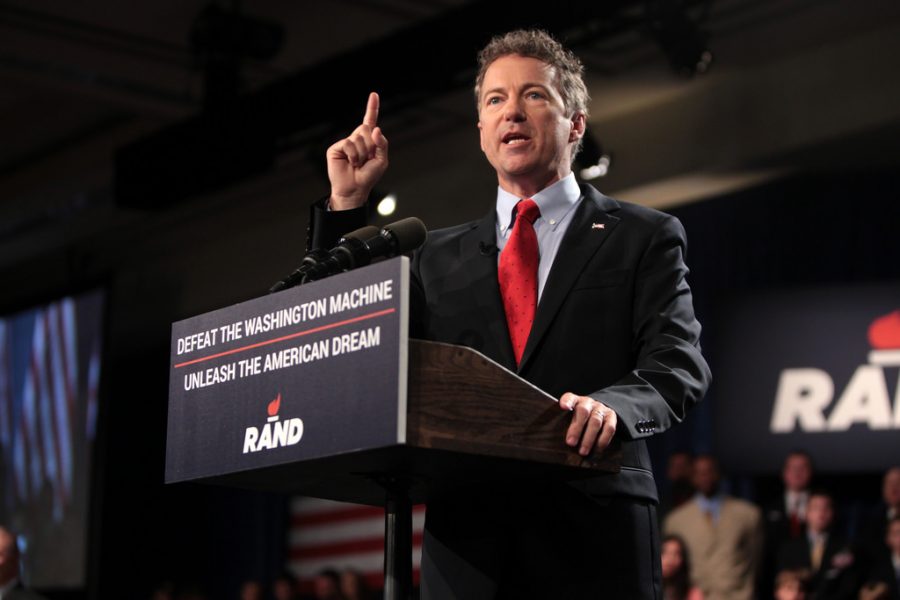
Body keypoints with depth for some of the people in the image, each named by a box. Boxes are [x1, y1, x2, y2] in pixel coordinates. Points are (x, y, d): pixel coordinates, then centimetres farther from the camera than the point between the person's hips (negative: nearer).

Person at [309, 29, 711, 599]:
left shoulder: (645, 238, 7)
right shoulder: (440, 256, 17)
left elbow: (678, 365, -4)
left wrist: (610, 406, -27)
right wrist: (347, 204, 9)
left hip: (595, 543, -2)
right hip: (466, 548, 3)